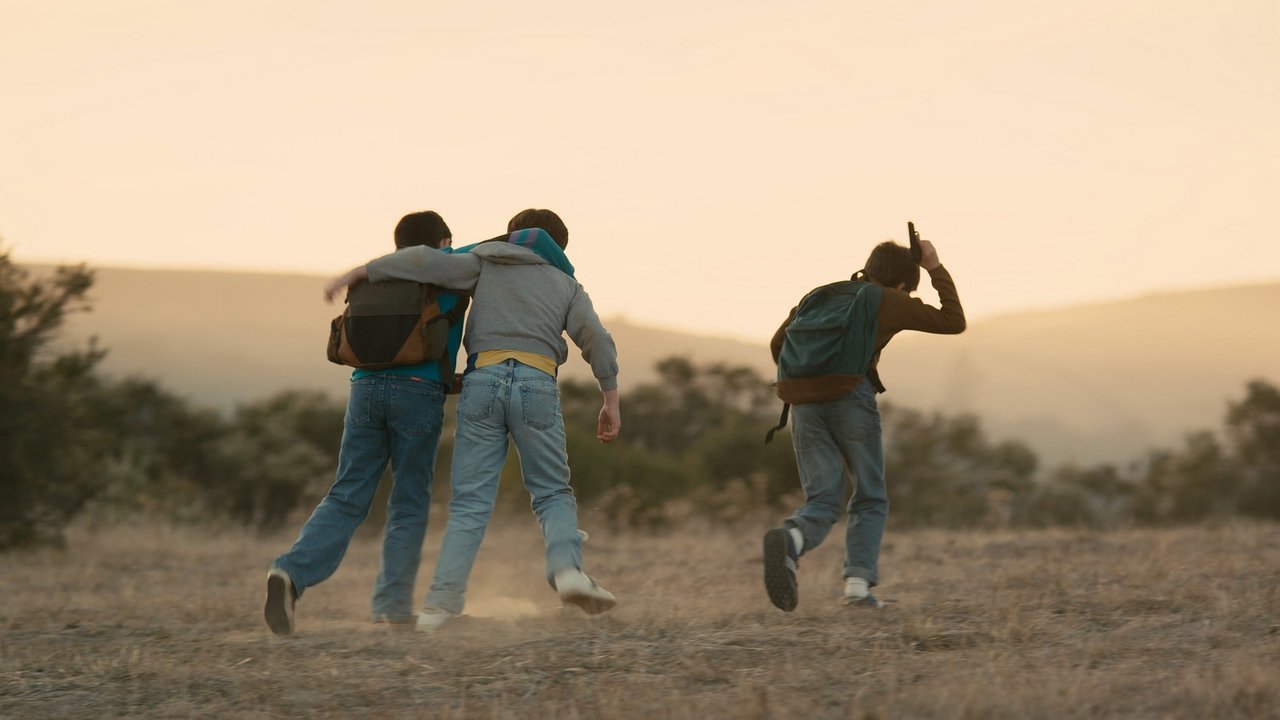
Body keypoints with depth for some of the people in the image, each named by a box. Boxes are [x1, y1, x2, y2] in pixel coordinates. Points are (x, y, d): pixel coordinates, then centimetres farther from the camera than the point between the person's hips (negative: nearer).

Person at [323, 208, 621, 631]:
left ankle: (443, 601, -11)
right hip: (536, 385, -1)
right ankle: (567, 568, -19)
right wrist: (612, 401, 6)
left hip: (483, 380, 1)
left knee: (470, 501, 1)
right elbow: (596, 339, 7)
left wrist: (360, 272, 16)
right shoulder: (566, 284, 21)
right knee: (553, 494, 9)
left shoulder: (485, 266, 23)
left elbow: (425, 263, 10)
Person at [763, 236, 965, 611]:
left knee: (822, 503, 4)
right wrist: (936, 269, 26)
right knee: (870, 499, 12)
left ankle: (789, 540, -30)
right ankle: (858, 582, -7)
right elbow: (954, 322, 20)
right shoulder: (890, 302, 13)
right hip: (852, 397, -4)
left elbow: (778, 344, 21)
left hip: (806, 405, 4)